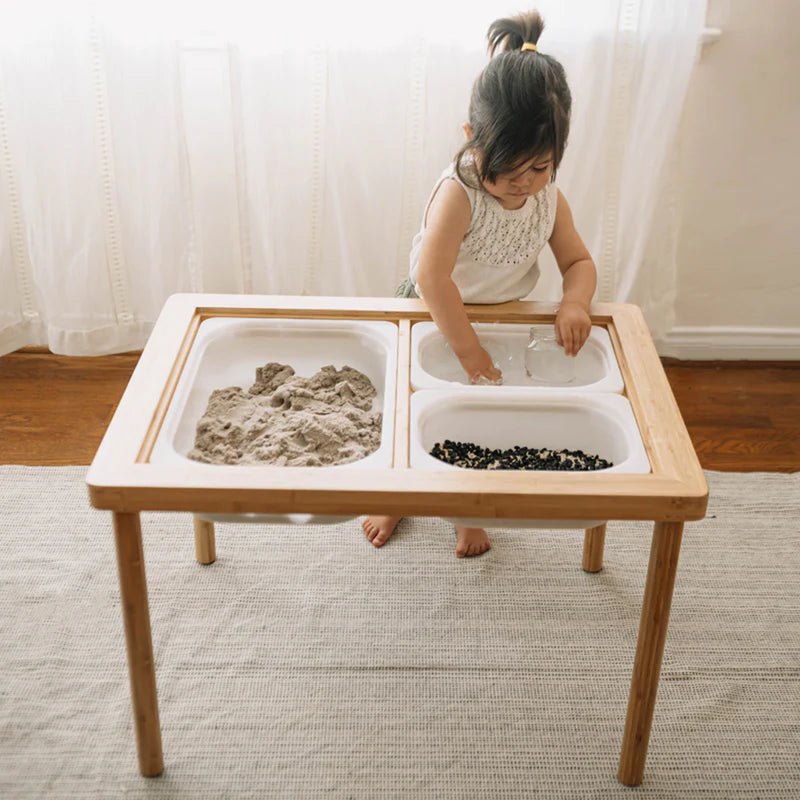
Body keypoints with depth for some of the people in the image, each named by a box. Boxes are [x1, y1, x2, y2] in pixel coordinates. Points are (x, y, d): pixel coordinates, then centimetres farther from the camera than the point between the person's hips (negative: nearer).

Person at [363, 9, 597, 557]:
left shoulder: (551, 200, -15)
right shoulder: (459, 192, -33)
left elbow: (579, 261, -4)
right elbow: (431, 276, -40)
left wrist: (575, 303, -27)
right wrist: (471, 352, -39)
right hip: (433, 316, -4)